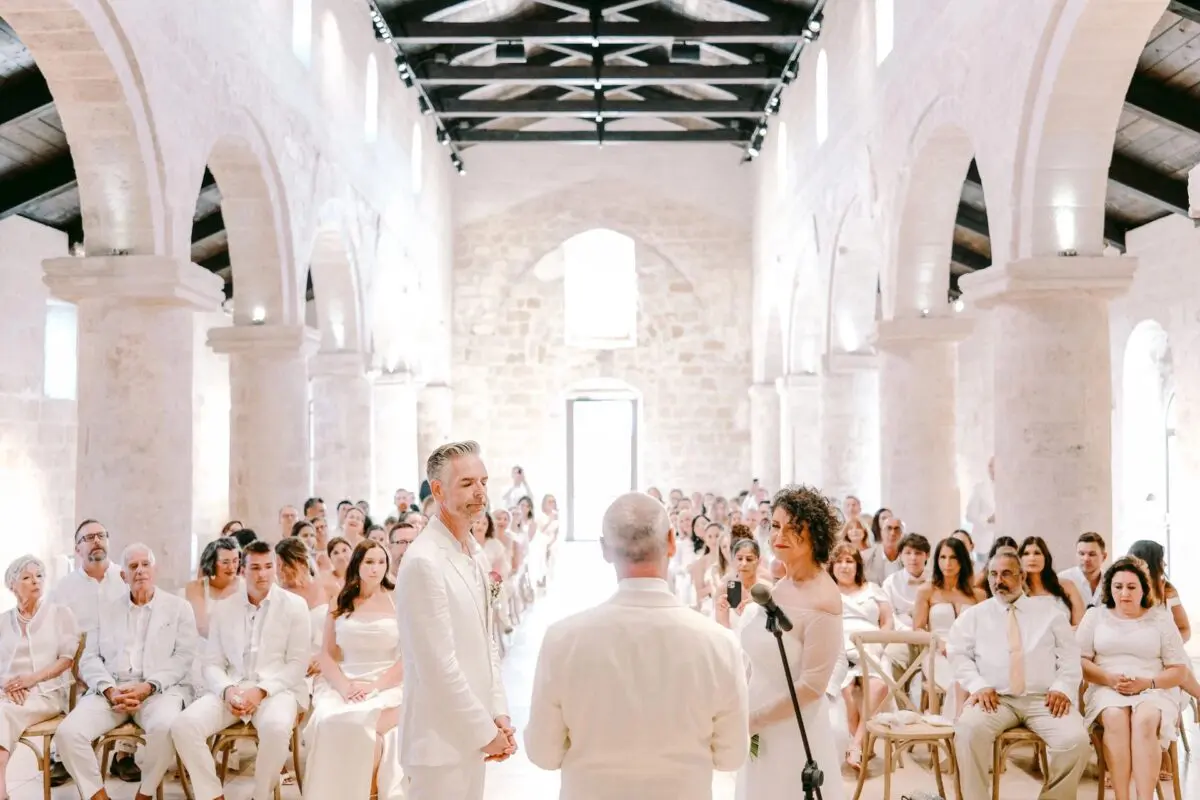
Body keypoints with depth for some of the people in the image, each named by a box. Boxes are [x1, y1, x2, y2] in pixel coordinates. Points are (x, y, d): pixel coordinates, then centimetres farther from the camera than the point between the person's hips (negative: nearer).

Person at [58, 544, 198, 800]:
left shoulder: (179, 608, 11)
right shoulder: (107, 611, 20)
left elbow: (185, 656, 0)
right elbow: (90, 659, 11)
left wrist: (149, 686, -14)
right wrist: (109, 690, -9)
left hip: (160, 690, -3)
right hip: (111, 690, 3)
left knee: (166, 727, -36)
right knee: (68, 731, -24)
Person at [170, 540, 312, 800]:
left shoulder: (294, 606, 2)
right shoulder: (223, 609, 11)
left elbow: (297, 663, -2)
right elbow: (212, 663, 9)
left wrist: (261, 690, -16)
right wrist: (227, 690, -13)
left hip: (276, 688, -3)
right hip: (231, 689, 3)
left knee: (276, 728, -37)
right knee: (184, 725, -23)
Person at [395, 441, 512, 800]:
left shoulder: (470, 553, 10)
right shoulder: (424, 562, -19)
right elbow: (439, 667, -21)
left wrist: (499, 715, 4)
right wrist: (486, 732, -14)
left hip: (469, 732, 8)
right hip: (442, 738, -8)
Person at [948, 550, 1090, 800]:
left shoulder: (1050, 614, 16)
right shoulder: (973, 615, 14)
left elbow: (1070, 657, 11)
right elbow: (959, 655, 6)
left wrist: (1063, 688, -8)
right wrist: (978, 685, -11)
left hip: (1044, 699, 1)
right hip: (995, 698, -1)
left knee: (1076, 740, -27)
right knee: (969, 730, -33)